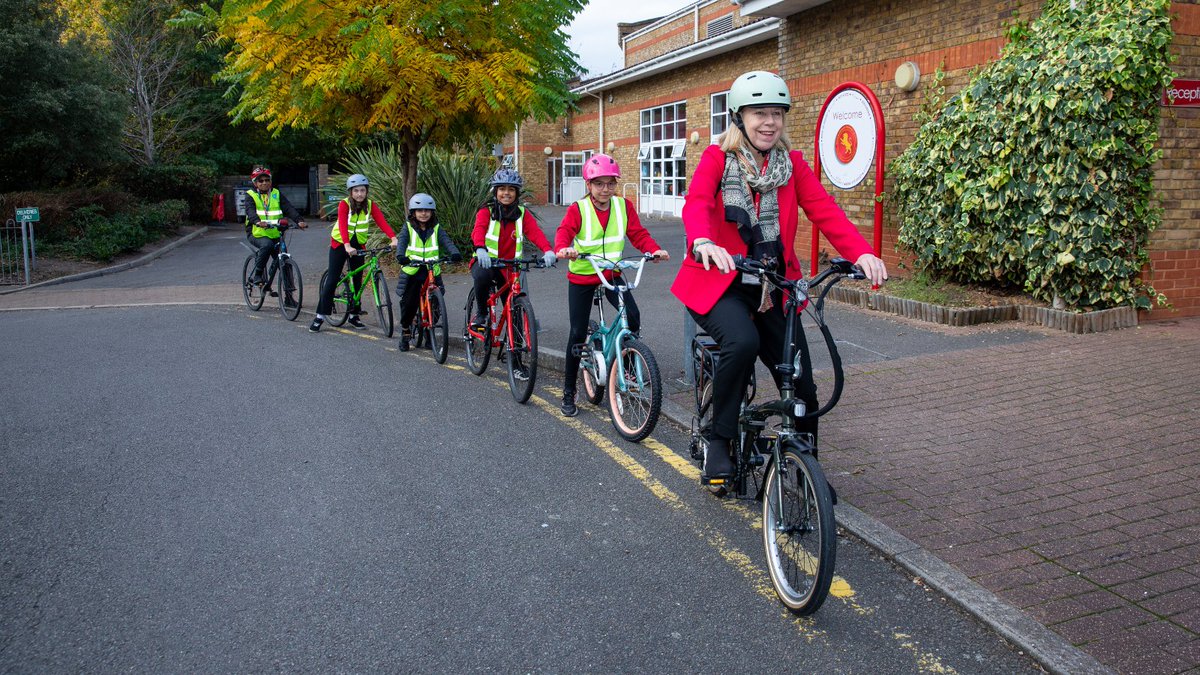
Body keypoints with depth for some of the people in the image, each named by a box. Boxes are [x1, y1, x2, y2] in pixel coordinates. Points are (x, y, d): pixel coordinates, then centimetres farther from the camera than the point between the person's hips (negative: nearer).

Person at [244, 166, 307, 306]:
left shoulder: (277, 194, 9)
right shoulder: (250, 196, 2)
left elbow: (289, 208, -6)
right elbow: (250, 211, -19)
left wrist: (299, 221, -26)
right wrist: (258, 222, -41)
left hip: (275, 234, 3)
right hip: (257, 234, -3)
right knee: (267, 245, -36)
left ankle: (289, 296, 3)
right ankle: (256, 274, -17)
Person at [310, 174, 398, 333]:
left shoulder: (370, 205, -9)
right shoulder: (344, 204, -19)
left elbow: (382, 222, -23)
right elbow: (343, 226, -33)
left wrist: (393, 238, -41)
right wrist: (347, 245, -49)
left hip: (358, 244, 4)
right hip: (340, 243, -4)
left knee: (358, 279, 6)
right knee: (332, 279, -7)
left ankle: (353, 315, 19)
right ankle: (320, 316, -3)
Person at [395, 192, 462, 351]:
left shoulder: (436, 229, 4)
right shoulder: (408, 228, 2)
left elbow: (446, 241, -12)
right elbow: (401, 242, -15)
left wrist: (455, 253, -35)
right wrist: (401, 256, -38)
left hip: (432, 271, 1)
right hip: (411, 272, -1)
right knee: (409, 303, -5)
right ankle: (405, 332, 16)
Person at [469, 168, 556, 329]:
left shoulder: (522, 214, 4)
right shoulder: (486, 212, -2)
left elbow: (535, 232, -14)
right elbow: (479, 230, -22)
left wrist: (548, 250, -36)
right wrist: (480, 249, -46)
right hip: (486, 262, -2)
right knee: (482, 275, -36)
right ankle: (481, 313, -12)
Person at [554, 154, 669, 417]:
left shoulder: (623, 206, -1)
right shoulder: (578, 209, -10)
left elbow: (638, 233, -5)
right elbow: (564, 231, -25)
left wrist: (655, 249, -24)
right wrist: (563, 248, -47)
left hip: (611, 274, 2)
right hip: (581, 276, -2)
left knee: (633, 316, -21)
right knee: (578, 333, -1)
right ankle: (568, 392, 14)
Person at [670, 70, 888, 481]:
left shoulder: (792, 164, 7)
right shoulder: (718, 158, -1)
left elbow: (824, 211, -6)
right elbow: (696, 204, -19)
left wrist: (862, 253, -24)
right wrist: (703, 243, -43)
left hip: (774, 288, 4)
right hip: (722, 282, -3)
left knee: (801, 383, 0)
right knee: (742, 343, -33)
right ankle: (718, 439, -11)